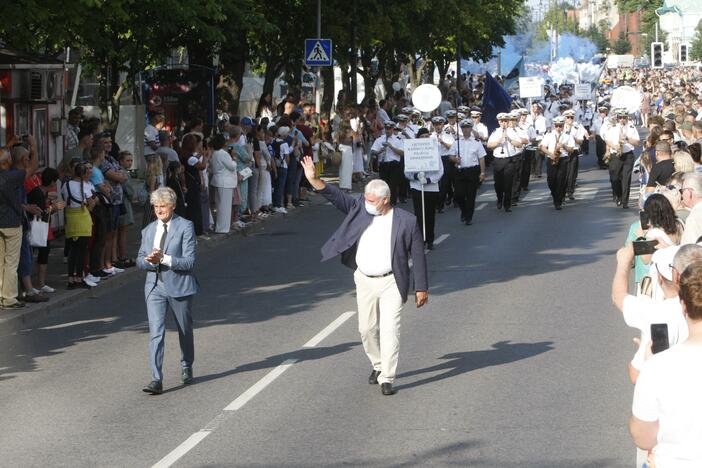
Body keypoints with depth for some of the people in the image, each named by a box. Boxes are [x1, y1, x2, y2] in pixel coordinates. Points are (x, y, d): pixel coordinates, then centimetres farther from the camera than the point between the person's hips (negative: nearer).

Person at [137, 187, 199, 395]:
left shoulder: (185, 227, -7)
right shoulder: (148, 230, 10)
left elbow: (189, 261, -13)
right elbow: (140, 260, 13)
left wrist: (164, 259, -23)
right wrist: (149, 260, -10)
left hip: (179, 286, -3)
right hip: (155, 287, 3)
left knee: (185, 331, 15)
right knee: (155, 333, -10)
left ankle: (186, 368, 39)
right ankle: (156, 380, -15)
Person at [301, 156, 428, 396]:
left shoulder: (406, 221, -8)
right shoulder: (359, 209, 2)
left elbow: (418, 256, -4)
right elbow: (336, 196, -2)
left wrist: (421, 288, -3)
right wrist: (314, 180, -17)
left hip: (391, 283, -4)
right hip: (364, 281, 4)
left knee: (389, 330, -9)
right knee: (367, 329, 12)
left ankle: (386, 378, -6)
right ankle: (378, 365, 34)